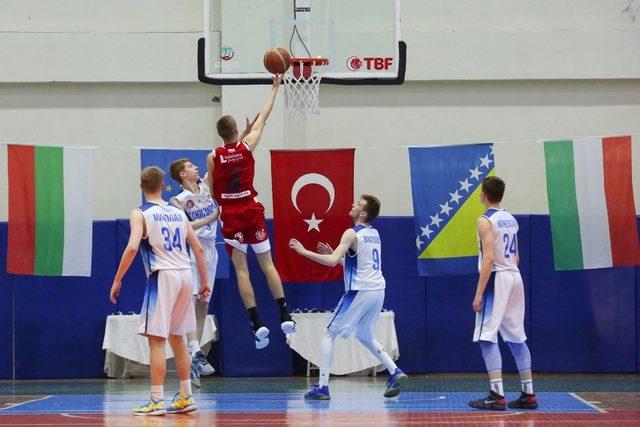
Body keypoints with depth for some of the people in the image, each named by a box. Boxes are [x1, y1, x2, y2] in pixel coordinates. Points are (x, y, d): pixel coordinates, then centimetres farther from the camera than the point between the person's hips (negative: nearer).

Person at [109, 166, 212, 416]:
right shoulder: (178, 213, 15)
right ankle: (186, 397, 20)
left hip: (163, 276, -6)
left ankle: (157, 402, -4)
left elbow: (132, 247, -16)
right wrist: (205, 282, 20)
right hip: (185, 274, 6)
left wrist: (117, 280, -9)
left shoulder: (141, 213, -1)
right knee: (177, 338, 17)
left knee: (156, 339, -2)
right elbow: (198, 249, 14)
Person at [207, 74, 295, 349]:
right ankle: (285, 316, 7)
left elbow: (213, 194, 0)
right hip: (252, 210, 1)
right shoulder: (247, 146, -4)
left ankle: (257, 324, -7)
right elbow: (263, 117, 8)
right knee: (267, 263, 9)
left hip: (230, 214, -1)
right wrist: (275, 88, 18)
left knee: (241, 269, 0)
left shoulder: (213, 157, -5)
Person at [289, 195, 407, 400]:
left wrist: (303, 251, -14)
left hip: (360, 291, -8)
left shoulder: (352, 234, -11)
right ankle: (395, 373, 11)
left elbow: (332, 261, -22)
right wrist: (334, 253, 21)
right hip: (377, 291, 8)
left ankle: (323, 387, -3)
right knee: (365, 337, 25)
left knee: (329, 334, 2)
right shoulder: (374, 233, 14)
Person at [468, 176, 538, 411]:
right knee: (516, 337, 13)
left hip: (496, 279, -8)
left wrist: (479, 294, -19)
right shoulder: (511, 219, 14)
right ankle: (528, 394, 16)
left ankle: (497, 396, -13)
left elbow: (489, 258, -19)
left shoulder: (485, 221, -11)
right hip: (515, 277, 8)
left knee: (487, 338, -7)